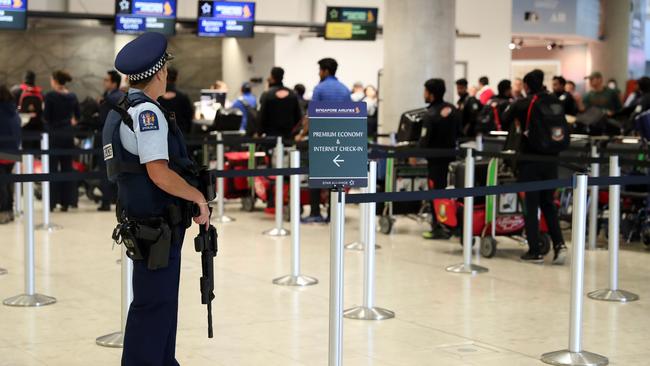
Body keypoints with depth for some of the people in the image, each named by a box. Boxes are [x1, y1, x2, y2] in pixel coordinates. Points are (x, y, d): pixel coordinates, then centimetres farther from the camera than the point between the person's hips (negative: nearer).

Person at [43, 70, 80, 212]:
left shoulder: (50, 96, -11)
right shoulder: (72, 96, 3)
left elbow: (46, 117, -12)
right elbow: (78, 116, 12)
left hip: (54, 134, -4)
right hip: (68, 134, 4)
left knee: (52, 168, 2)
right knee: (67, 167, 9)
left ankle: (52, 201, 3)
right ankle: (66, 201, 10)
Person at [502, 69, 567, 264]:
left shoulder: (521, 104, -6)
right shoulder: (555, 102, 1)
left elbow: (505, 121, 8)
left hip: (529, 158, -3)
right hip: (550, 158, 3)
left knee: (531, 205, 4)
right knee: (548, 203, 16)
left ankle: (535, 251, 6)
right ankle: (559, 244, 2)